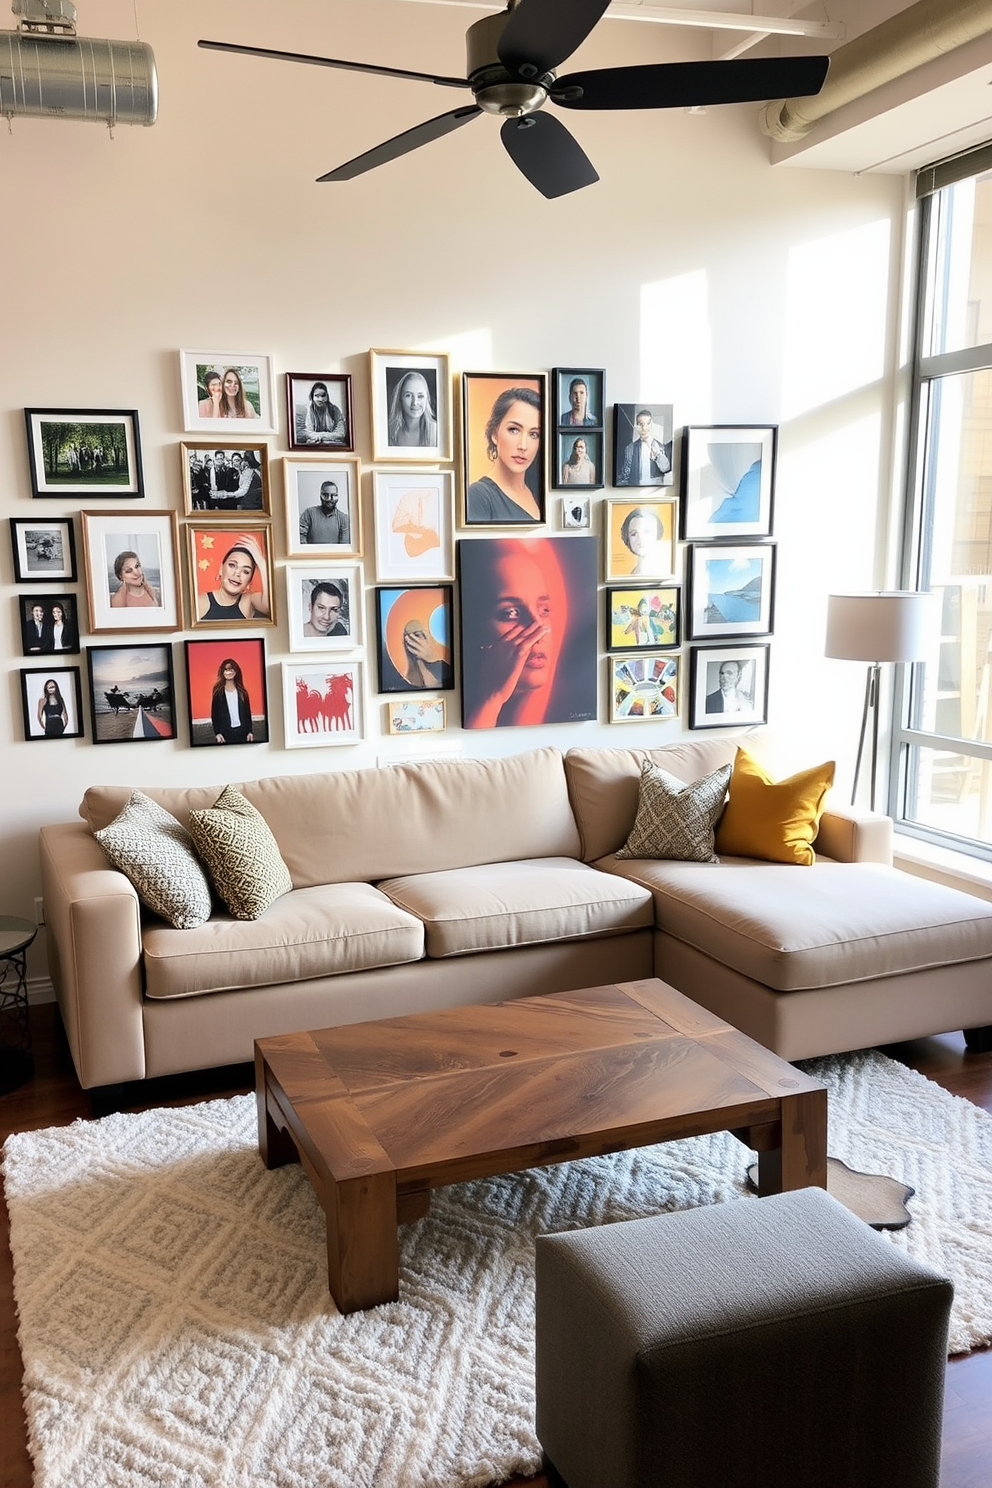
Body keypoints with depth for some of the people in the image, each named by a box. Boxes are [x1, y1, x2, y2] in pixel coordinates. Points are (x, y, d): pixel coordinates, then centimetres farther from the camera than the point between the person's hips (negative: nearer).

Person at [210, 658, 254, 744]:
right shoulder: (218, 690, 5)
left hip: (242, 730, 2)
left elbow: (247, 712, 10)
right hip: (225, 732, -2)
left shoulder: (242, 691, 10)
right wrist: (217, 733, -7)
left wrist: (250, 731, 1)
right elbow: (214, 712, 2)